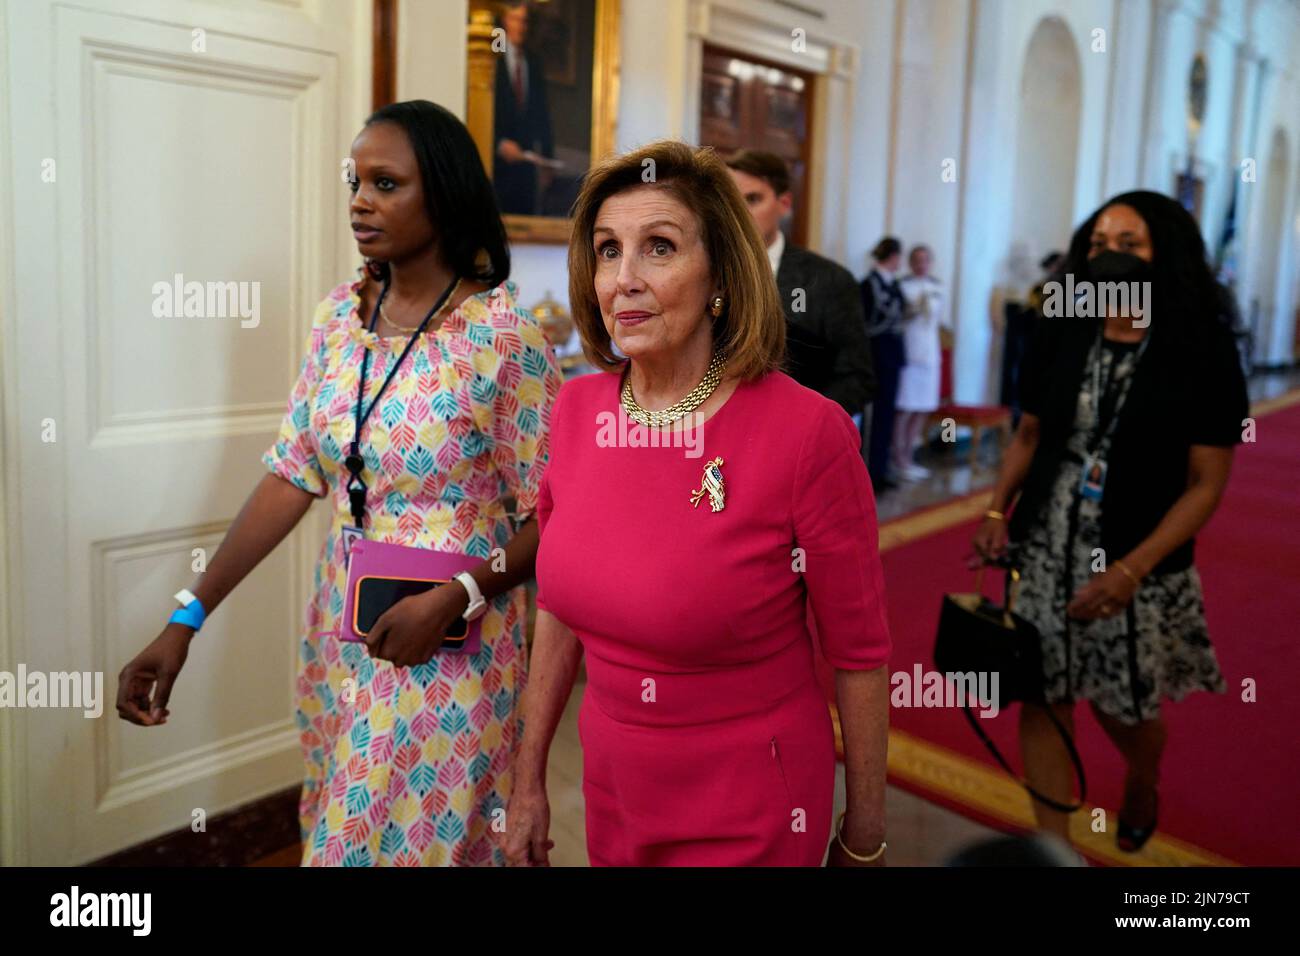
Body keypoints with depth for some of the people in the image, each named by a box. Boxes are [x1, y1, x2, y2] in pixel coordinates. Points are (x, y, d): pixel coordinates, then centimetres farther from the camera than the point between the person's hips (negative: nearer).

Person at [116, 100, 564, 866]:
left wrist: (453, 599, -25)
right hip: (340, 635, 6)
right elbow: (292, 475, 0)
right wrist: (188, 618, -5)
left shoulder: (504, 335, -16)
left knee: (424, 840, 10)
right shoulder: (339, 318, 1)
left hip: (451, 653, -5)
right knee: (340, 831, 22)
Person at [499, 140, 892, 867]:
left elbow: (859, 654, -12)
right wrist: (529, 780, 10)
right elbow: (561, 601, 5)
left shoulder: (808, 432, -22)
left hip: (747, 822, -5)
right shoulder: (578, 409, -6)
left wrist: (864, 836, -2)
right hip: (611, 786, 5)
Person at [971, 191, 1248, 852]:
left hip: (1139, 564, -2)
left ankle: (1142, 787, 50)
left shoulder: (1202, 352, -10)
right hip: (1045, 552, 3)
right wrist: (998, 510, -6)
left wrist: (1132, 568, -19)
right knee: (1043, 701, 5)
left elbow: (1206, 485, -9)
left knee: (1123, 709, 14)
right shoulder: (1059, 336, -1)